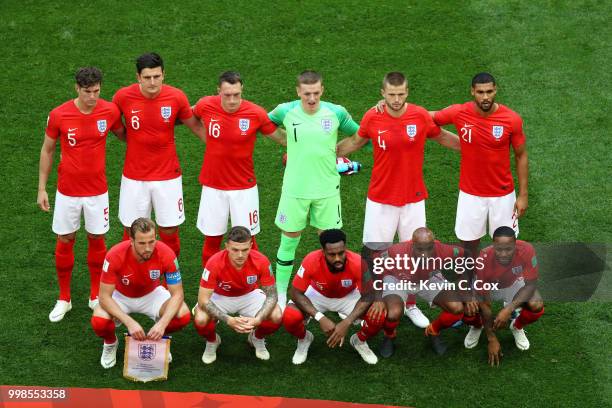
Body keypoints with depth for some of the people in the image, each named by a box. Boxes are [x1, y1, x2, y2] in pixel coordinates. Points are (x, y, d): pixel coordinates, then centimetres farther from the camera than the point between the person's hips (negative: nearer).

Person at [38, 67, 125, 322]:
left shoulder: (110, 111, -10)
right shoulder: (59, 115, -13)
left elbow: (122, 134, 11)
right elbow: (47, 150, -1)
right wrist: (42, 189, 1)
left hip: (97, 190, 1)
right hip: (67, 191, -1)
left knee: (97, 240, 10)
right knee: (64, 241, 8)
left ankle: (96, 296, 26)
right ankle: (64, 299, 22)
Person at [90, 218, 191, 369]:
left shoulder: (165, 254, -29)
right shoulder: (115, 256, -33)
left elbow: (177, 294, -22)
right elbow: (105, 297, -28)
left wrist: (162, 324, -38)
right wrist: (130, 323, -40)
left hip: (151, 294, 1)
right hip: (121, 296, -1)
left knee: (184, 315, -26)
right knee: (99, 321, -32)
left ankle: (159, 338, 9)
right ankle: (110, 343, 6)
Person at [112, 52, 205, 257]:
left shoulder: (176, 97, -12)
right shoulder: (123, 97, -12)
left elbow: (196, 126, 4)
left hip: (168, 177, 0)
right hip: (134, 177, 0)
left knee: (169, 231, 7)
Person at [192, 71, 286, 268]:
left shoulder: (256, 113, -15)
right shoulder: (206, 106, -11)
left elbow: (281, 137, -1)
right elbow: (188, 116, 13)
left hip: (244, 187, -1)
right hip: (213, 186, 1)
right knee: (212, 238, 10)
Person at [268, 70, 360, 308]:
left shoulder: (336, 112, -8)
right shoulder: (286, 111, -10)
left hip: (327, 190, 0)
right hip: (295, 190, 0)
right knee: (288, 242, 8)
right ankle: (281, 294, 23)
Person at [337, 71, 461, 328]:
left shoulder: (421, 116, -9)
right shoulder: (372, 118, -9)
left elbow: (443, 137, 9)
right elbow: (355, 142, 10)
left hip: (413, 198, 1)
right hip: (380, 199, -1)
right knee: (375, 253, 3)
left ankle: (410, 305, 26)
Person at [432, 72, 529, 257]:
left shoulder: (512, 119, -15)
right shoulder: (459, 113, -14)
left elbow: (521, 156, -4)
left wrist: (523, 195, -4)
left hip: (502, 194, -1)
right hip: (470, 193, 1)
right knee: (469, 242, 13)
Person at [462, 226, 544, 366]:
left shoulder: (526, 251, -36)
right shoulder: (484, 260, -37)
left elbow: (531, 285, -26)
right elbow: (484, 303, -29)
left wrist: (509, 308, -40)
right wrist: (492, 339, -26)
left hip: (514, 284, 1)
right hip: (487, 286, -1)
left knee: (537, 306, -28)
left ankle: (517, 326, 9)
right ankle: (477, 326, 11)